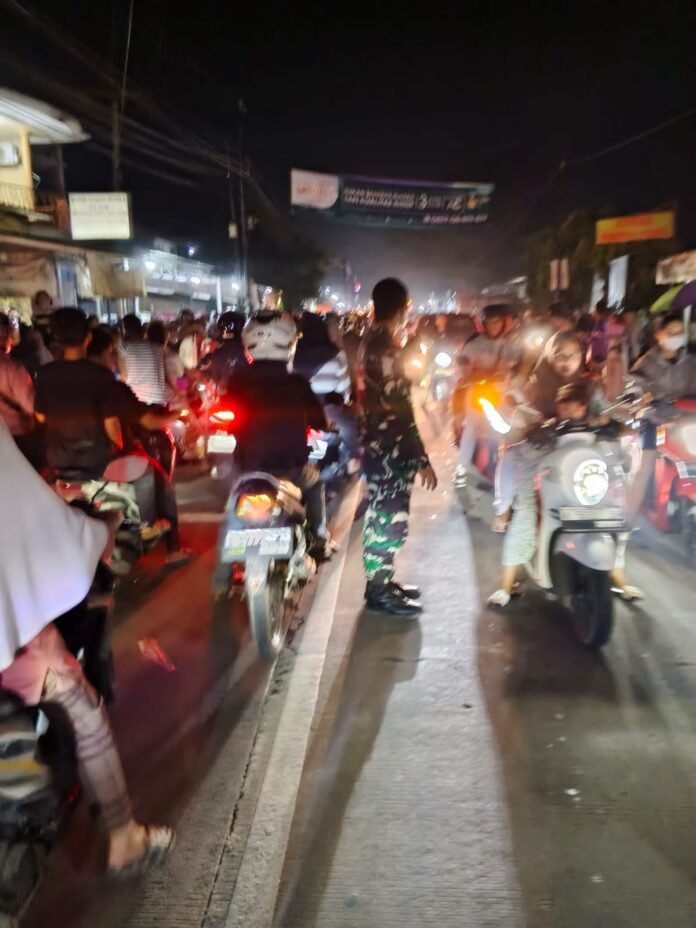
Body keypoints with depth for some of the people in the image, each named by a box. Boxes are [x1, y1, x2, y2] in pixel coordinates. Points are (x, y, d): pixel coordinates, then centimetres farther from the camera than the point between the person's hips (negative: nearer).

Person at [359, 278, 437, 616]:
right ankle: (379, 591, 13)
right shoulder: (386, 350, -20)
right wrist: (422, 459, -20)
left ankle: (380, 581, 31)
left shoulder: (370, 341, 10)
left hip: (377, 442, 10)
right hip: (390, 446, -10)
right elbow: (399, 410, -23)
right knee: (389, 517, 1)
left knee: (381, 514, 18)